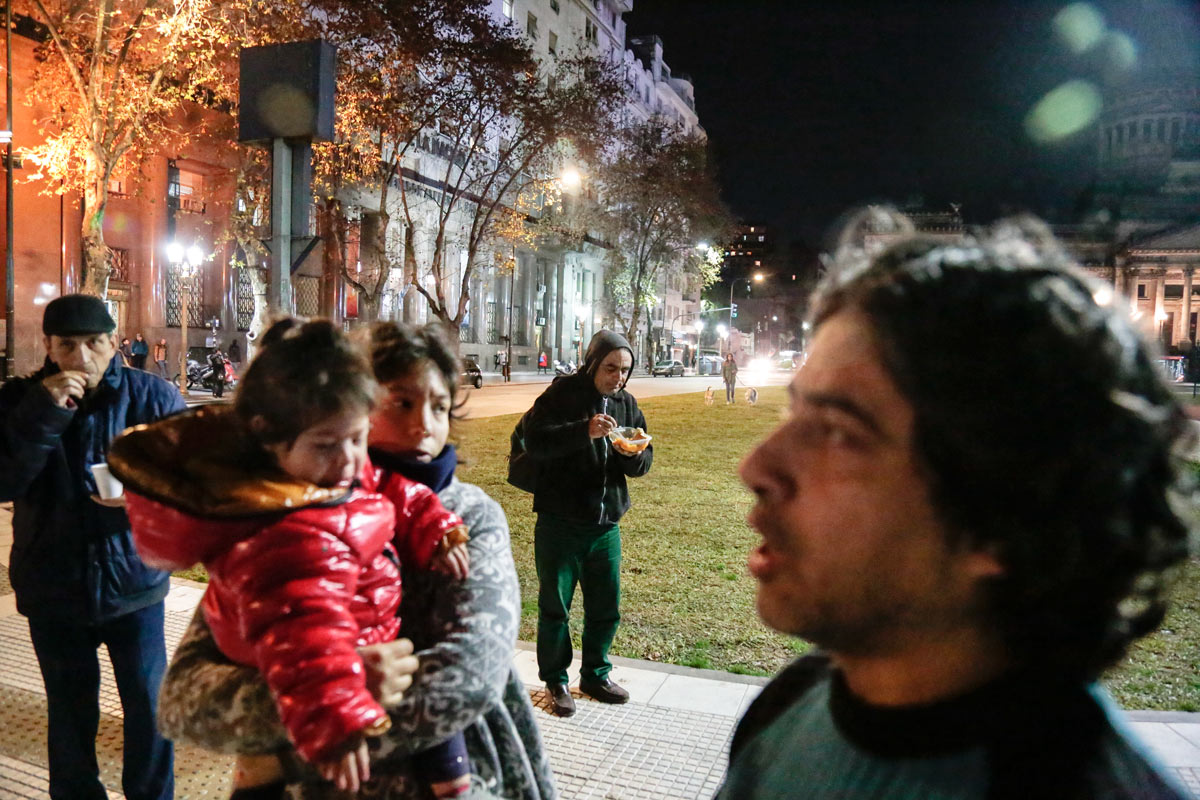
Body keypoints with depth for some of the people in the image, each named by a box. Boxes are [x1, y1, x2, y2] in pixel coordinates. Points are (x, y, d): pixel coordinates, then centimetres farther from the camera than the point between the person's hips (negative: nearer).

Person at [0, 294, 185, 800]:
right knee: (70, 713, 16)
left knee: (149, 706, 8)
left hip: (132, 581, -1)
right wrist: (42, 413, -26)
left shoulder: (153, 396, -8)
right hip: (53, 588, 1)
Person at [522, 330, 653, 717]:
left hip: (606, 524, 5)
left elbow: (642, 465, 11)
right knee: (555, 605, 7)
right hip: (559, 522, -5)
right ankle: (556, 681, 24)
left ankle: (596, 675, 33)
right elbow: (534, 441, -20)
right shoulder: (561, 394, -8)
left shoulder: (627, 404, 8)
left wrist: (636, 453, -13)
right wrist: (584, 431, -31)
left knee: (606, 607, 14)